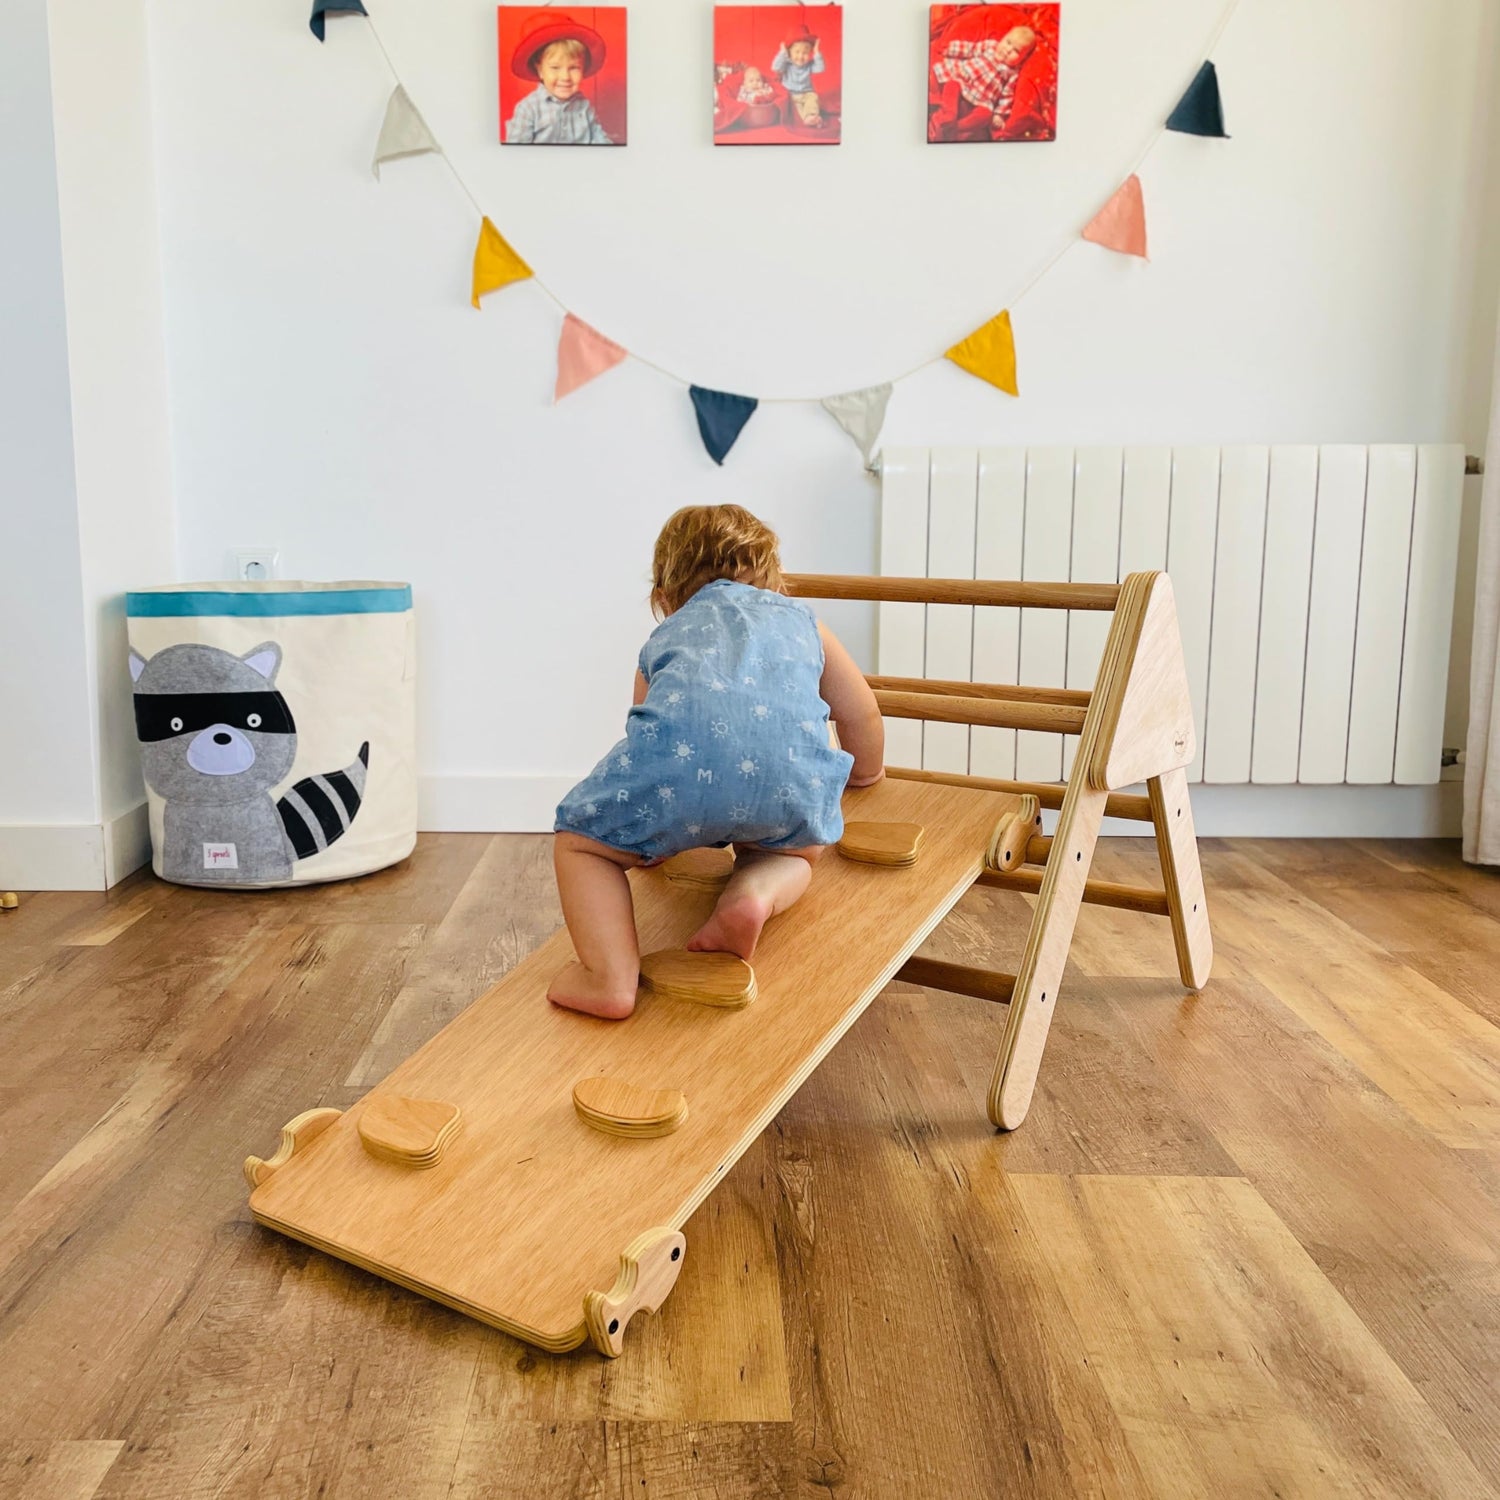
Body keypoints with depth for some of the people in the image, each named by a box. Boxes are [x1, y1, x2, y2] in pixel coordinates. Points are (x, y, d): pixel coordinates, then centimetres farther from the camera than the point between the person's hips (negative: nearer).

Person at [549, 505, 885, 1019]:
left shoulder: (664, 638, 38)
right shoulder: (800, 617, 39)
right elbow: (861, 713, 44)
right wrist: (866, 771, 67)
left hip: (683, 752, -1)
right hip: (793, 774, 1)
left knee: (583, 840, 23)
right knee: (795, 846, 34)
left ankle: (610, 978, 3)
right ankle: (755, 893, 2)